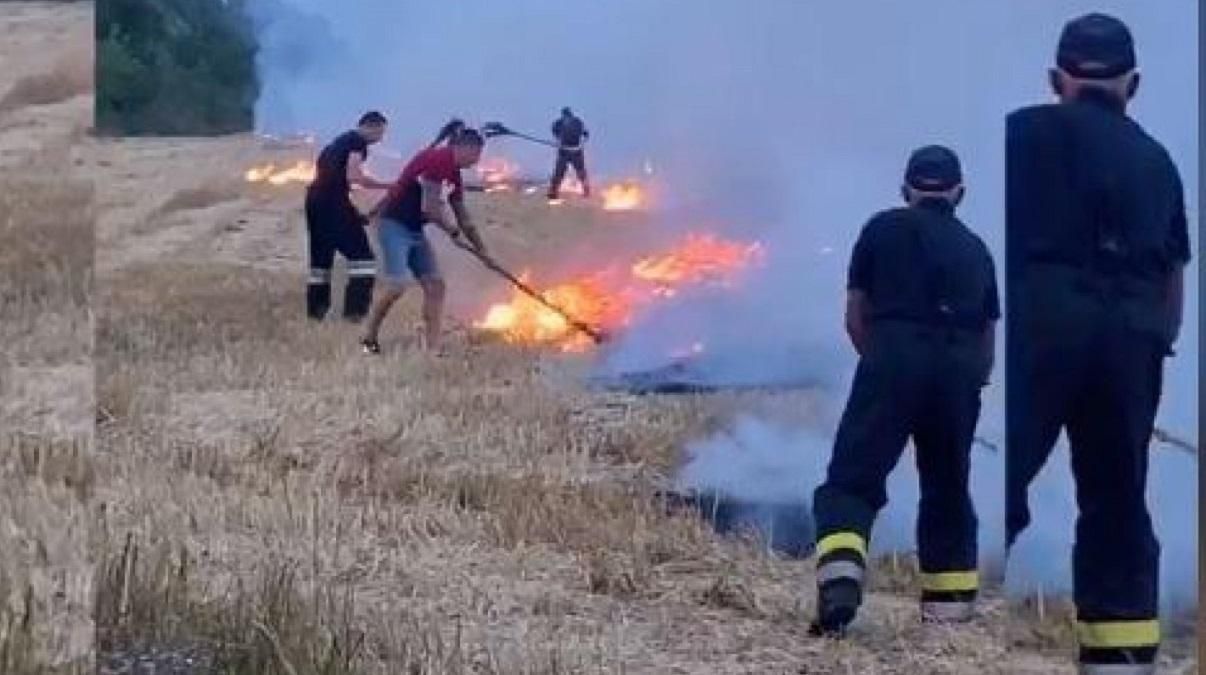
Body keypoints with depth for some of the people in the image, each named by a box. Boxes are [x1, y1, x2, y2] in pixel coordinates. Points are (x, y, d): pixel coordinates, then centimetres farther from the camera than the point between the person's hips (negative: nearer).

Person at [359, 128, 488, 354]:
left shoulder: (453, 174, 12)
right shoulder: (437, 159, -18)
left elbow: (463, 218, 21)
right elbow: (429, 208, -21)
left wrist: (483, 251, 22)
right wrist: (450, 229, -5)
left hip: (414, 230, 10)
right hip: (394, 225, -10)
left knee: (435, 284, 3)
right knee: (396, 285, -18)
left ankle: (432, 347, 4)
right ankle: (368, 339, -2)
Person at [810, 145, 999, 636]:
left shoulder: (884, 228, 13)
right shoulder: (976, 249, 23)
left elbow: (855, 318, 11)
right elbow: (988, 340, 22)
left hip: (894, 358, -3)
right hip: (960, 370, 3)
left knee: (853, 477, -5)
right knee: (947, 485, 19)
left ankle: (841, 572, -28)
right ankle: (950, 597, 21)